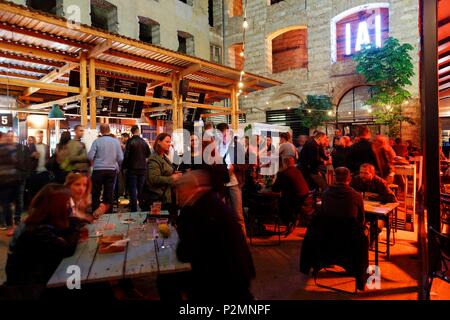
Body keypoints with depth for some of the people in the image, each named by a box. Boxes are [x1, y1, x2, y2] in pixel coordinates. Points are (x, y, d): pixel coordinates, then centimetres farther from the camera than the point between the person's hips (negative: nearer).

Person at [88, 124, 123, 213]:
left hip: (98, 170, -2)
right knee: (109, 194, 9)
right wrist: (117, 166, 16)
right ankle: (108, 213, 13)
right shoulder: (116, 141, -1)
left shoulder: (97, 141, -6)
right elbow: (120, 158, -3)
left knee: (96, 194, 10)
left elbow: (90, 157, -10)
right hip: (112, 170, 2)